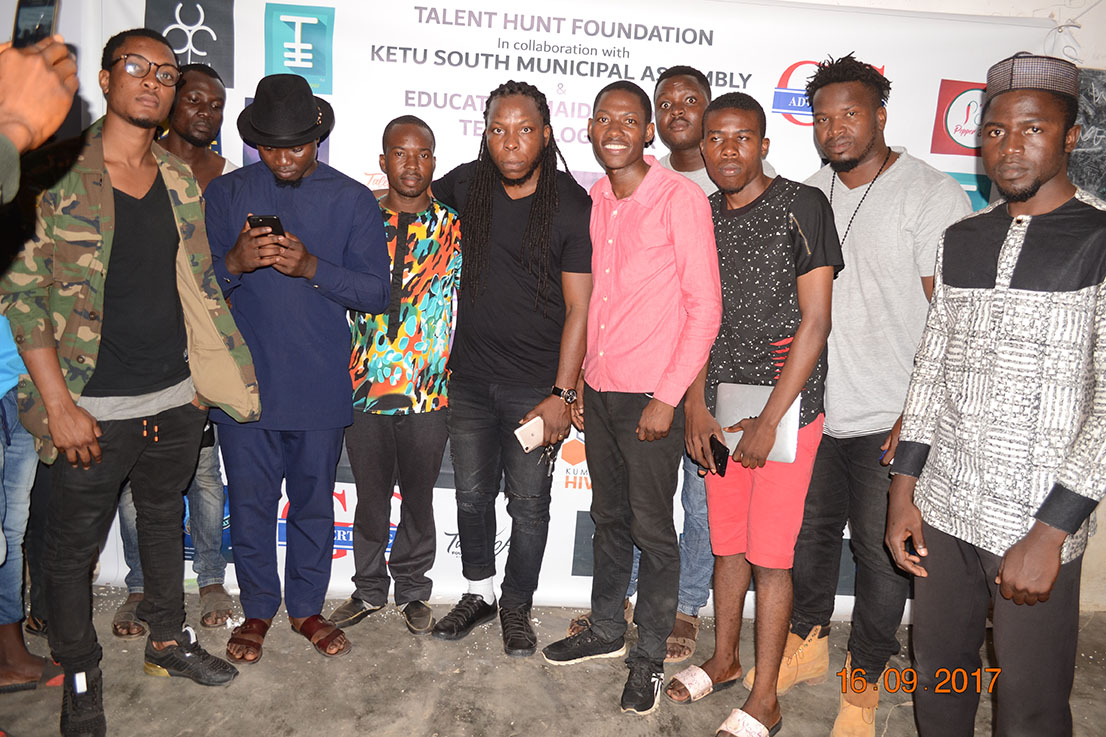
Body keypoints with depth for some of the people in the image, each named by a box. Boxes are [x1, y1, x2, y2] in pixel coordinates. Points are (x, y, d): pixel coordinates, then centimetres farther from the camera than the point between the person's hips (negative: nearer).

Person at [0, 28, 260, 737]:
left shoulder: (181, 181, 6)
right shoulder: (58, 172, -9)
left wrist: (205, 379, 9)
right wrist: (58, 403, -14)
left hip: (176, 399, 5)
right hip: (94, 409, -4)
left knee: (165, 519, 21)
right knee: (74, 545, 11)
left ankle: (168, 639, 42)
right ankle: (80, 675, 32)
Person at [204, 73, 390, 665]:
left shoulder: (352, 199, 2)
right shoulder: (225, 193, 5)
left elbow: (376, 292, -4)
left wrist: (311, 267, -19)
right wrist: (234, 264, -17)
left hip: (320, 385, 0)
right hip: (244, 381, 1)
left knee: (314, 500, 11)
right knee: (250, 501, 10)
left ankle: (306, 606, 32)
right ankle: (257, 610, 31)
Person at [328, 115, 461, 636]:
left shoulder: (453, 225, 2)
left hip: (429, 391, -1)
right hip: (364, 384, 1)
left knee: (419, 499, 13)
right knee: (370, 499, 14)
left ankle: (412, 591, 32)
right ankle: (369, 590, 33)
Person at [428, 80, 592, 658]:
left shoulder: (572, 205, -11)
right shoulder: (468, 184, 0)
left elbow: (579, 310, -12)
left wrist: (561, 395, -15)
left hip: (536, 386, -4)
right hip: (469, 378, 4)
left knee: (529, 506, 8)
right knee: (472, 495, 16)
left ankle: (516, 606, 31)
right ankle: (478, 594, 38)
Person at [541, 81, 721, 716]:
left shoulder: (681, 197, -11)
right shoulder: (594, 199, 9)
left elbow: (705, 307, -13)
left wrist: (667, 397, -15)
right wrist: (580, 376, 11)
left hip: (651, 396, -6)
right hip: (599, 389, 6)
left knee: (653, 530, 5)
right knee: (609, 518, 19)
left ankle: (651, 656, 24)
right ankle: (607, 631, 36)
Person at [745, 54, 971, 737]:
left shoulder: (936, 196, -9)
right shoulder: (812, 193, 8)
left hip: (888, 421, -5)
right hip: (813, 406, 5)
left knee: (882, 552, 7)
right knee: (810, 532, 18)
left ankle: (864, 681, 28)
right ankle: (808, 643, 40)